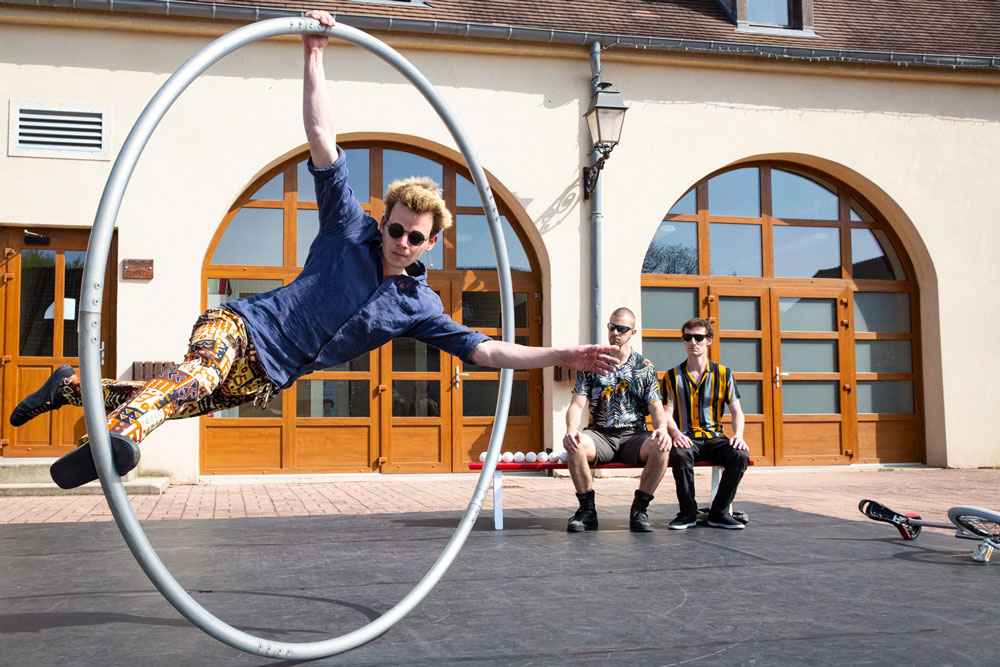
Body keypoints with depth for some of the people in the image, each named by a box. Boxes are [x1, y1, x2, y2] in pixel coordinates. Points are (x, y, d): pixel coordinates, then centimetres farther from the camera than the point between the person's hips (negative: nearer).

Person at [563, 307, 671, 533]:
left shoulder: (645, 367, 11)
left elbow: (656, 407, 4)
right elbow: (577, 404, 0)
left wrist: (662, 428, -21)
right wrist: (571, 429, -23)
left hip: (634, 435, 0)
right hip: (600, 435, 0)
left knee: (661, 447, -33)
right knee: (574, 446, -34)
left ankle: (639, 509, -14)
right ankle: (587, 510, -15)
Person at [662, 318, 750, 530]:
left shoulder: (723, 374, 11)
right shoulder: (673, 376, 9)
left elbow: (736, 411, 8)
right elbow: (667, 413, 1)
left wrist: (738, 435, -13)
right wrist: (676, 433, -21)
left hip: (715, 438, 2)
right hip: (687, 439, -1)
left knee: (741, 455, -29)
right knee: (680, 454, -37)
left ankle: (719, 513, -15)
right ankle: (688, 512, -20)